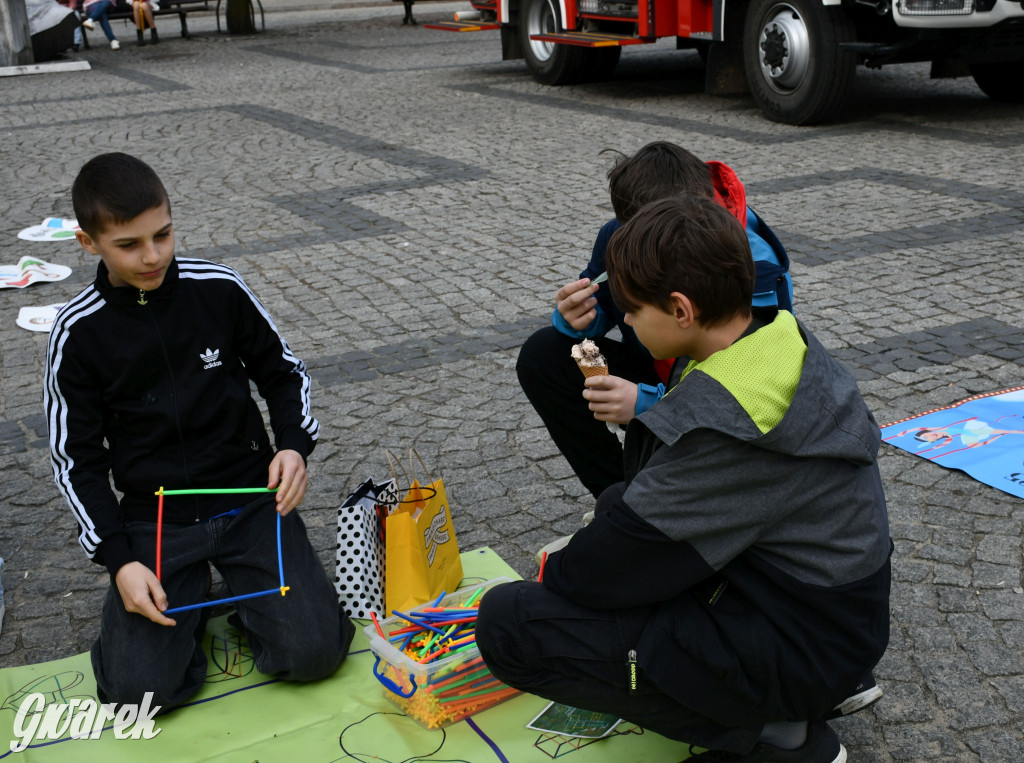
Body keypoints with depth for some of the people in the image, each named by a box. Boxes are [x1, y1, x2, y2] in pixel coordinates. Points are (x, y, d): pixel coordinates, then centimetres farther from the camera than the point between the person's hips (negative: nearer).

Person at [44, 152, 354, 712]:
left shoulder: (219, 289, -6)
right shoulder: (78, 332, -8)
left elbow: (283, 374, 8)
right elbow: (77, 459, -1)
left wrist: (293, 445, -13)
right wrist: (118, 559, -13)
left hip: (250, 500, 0)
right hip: (153, 518, 0)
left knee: (313, 652, -16)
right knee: (139, 688, -17)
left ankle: (240, 588, 15)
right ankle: (188, 596, 14)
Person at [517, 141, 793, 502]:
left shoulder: (759, 273, -30)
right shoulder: (618, 239, -16)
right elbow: (601, 308, 4)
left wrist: (648, 403, -46)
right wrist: (577, 319, -23)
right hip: (655, 379, 6)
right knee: (541, 356, -12)